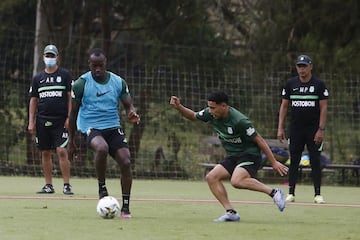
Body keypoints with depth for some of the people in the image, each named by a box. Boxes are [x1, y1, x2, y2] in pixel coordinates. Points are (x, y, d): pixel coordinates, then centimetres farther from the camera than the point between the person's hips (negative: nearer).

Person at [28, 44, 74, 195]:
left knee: (62, 151, -12)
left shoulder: (65, 75, 4)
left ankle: (67, 185, -8)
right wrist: (31, 122, 6)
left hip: (60, 120, -4)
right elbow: (33, 100, 13)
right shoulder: (38, 78, 12)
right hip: (42, 120, 4)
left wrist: (69, 118, -7)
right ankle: (48, 185, 14)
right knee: (45, 153, 6)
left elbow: (71, 97, 2)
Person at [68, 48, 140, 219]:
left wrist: (132, 113, -13)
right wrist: (71, 141, 7)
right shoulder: (81, 84, -3)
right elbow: (73, 112, 5)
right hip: (90, 127, -3)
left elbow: (128, 104, 13)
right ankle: (102, 187, -14)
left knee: (125, 162, -15)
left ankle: (126, 207, -3)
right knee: (102, 148, -37)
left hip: (113, 127, 4)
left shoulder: (118, 82, 5)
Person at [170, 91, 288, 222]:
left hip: (250, 154, -8)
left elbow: (259, 140, -18)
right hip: (232, 157, 8)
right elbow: (193, 116, 17)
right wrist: (178, 107, -1)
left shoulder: (239, 121, -25)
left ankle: (273, 192, -19)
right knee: (211, 177, -8)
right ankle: (231, 212, -7)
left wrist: (274, 162, -16)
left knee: (237, 181, -33)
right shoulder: (210, 114, -3)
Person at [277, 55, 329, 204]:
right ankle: (291, 193, 4)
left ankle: (317, 194, 1)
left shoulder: (319, 85, -2)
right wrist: (280, 128, 1)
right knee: (294, 161, 1)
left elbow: (323, 108, -4)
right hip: (295, 129, 2)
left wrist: (321, 130, -11)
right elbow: (284, 106, 9)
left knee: (315, 161, -3)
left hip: (313, 129, -2)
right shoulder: (290, 84, 6)